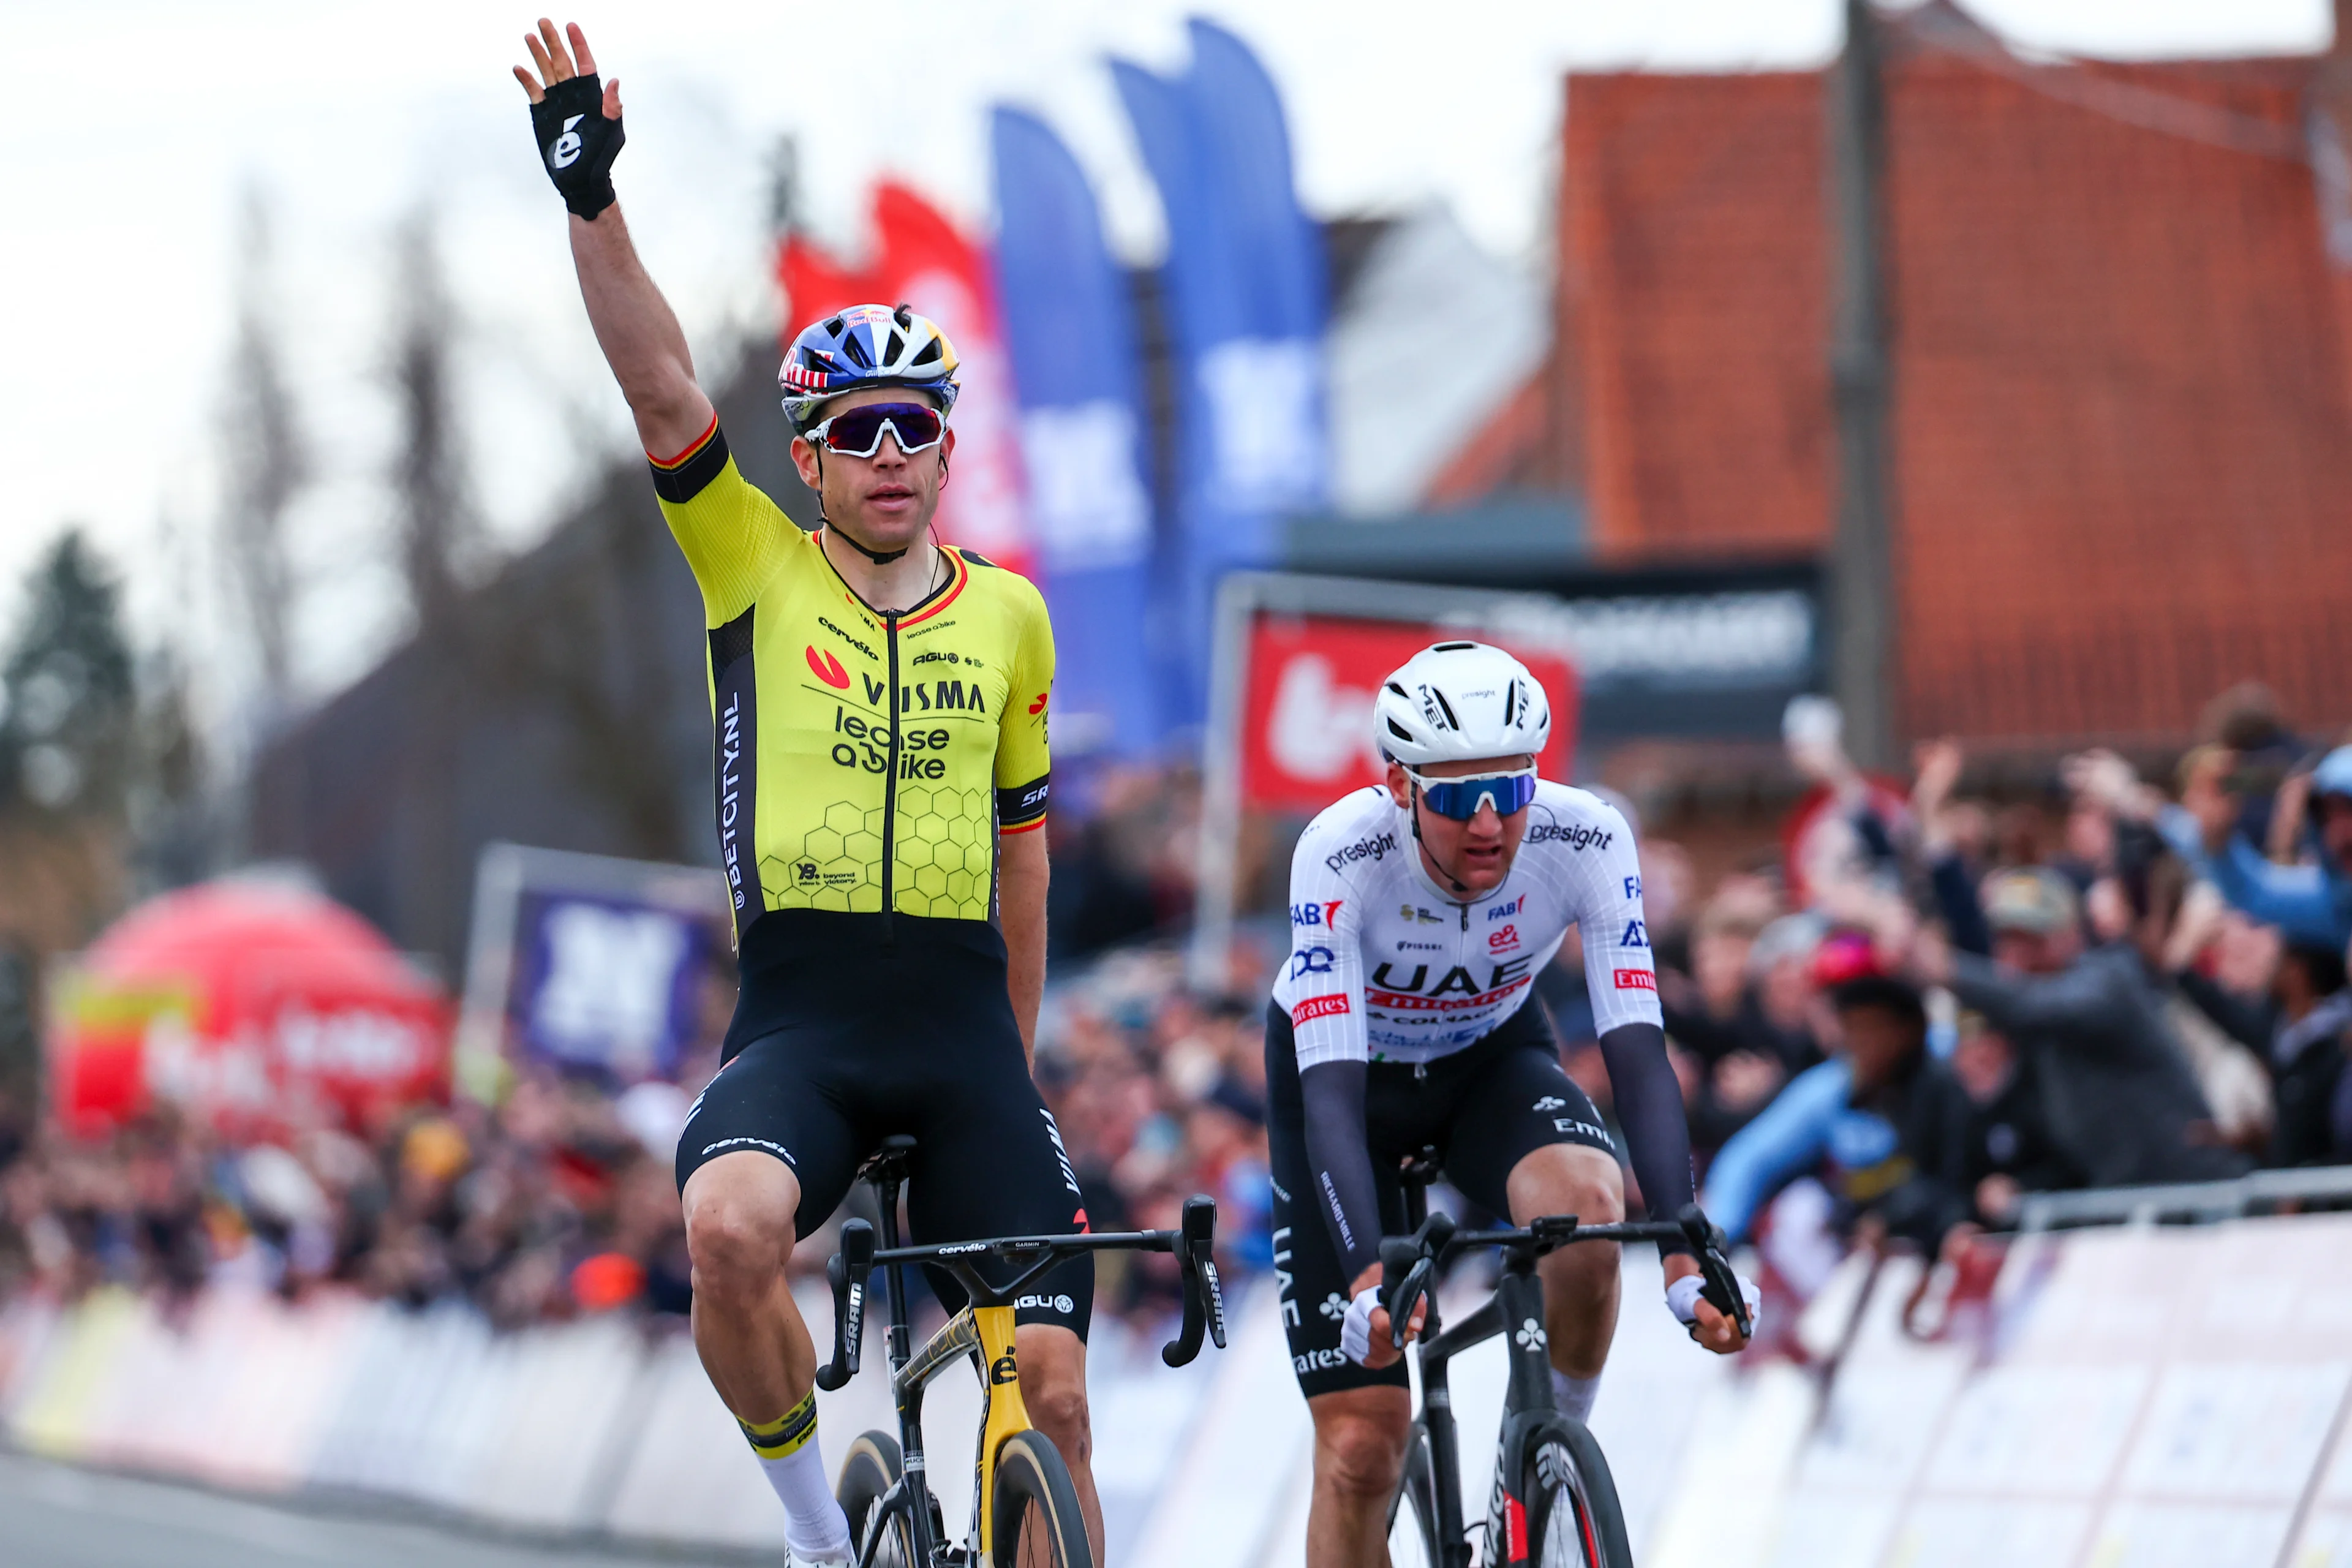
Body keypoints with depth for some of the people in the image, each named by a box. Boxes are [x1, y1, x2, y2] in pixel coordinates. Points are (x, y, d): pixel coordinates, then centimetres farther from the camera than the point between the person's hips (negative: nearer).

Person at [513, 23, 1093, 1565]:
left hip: (964, 1021, 2)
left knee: (1052, 1396, -5)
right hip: (801, 1018, -2)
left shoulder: (1010, 616, 11)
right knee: (730, 1230, -33)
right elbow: (663, 389, -8)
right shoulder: (757, 570, 5)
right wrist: (592, 199, -20)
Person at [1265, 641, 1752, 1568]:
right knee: (1362, 1440, -11)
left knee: (1587, 1200, -34)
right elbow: (1331, 1090, -38)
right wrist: (1368, 1274, -53)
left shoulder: (1586, 841, -28)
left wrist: (1687, 1257, -43)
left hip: (1491, 1060, 2)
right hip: (1352, 1076, -1)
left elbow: (1637, 1052, -30)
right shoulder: (1343, 855, -33)